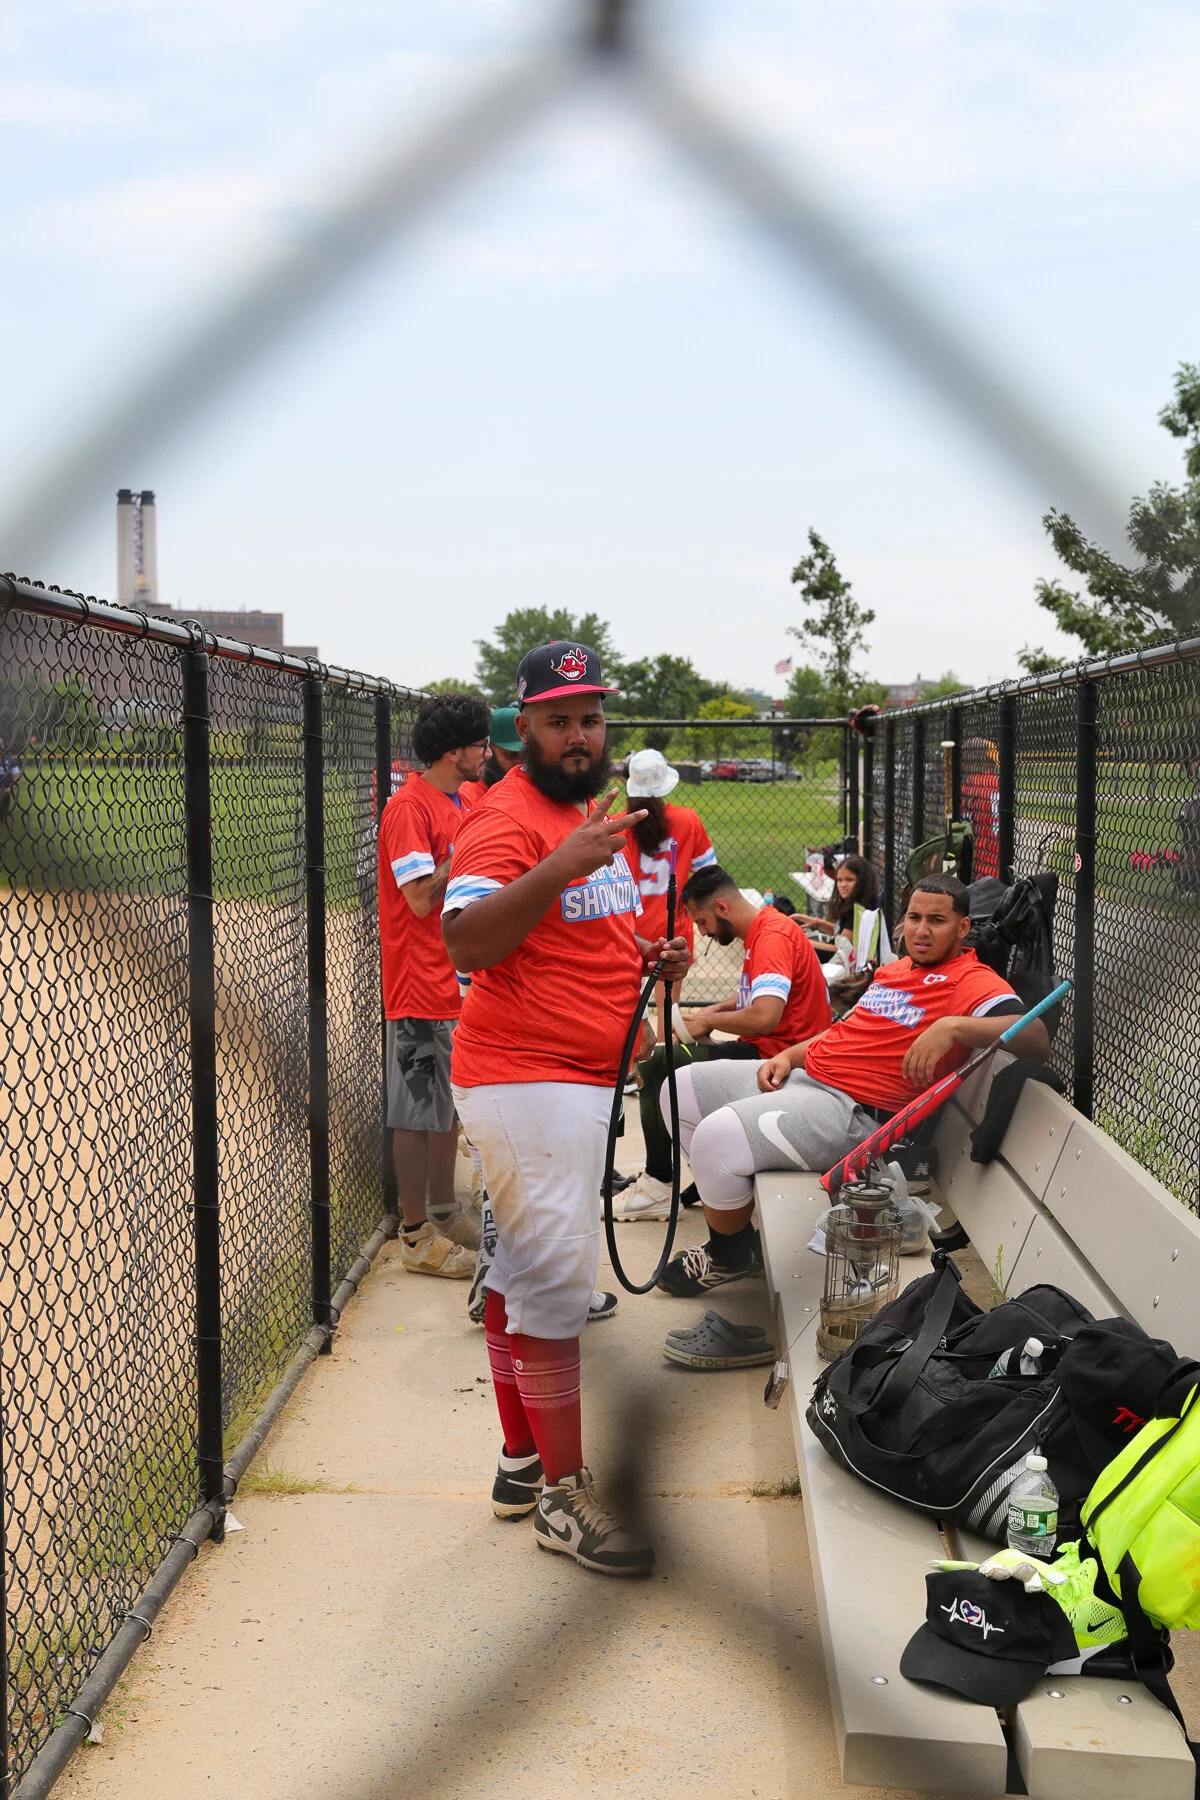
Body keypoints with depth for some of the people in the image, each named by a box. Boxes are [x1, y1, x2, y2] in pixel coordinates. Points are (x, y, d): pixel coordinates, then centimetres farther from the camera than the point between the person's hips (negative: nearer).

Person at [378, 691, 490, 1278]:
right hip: (421, 990, -9)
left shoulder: (457, 805, 13)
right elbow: (421, 898, -22)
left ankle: (445, 1215, 28)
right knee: (417, 1113, -1)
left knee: (448, 1105, 16)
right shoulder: (409, 808, -15)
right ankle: (416, 1236, 7)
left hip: (457, 985, 9)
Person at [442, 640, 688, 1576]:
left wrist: (655, 957, 7)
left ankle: (523, 1462, 27)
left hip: (583, 1079, 10)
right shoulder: (508, 818, -16)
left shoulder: (599, 813, 15)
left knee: (521, 1270, 17)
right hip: (525, 1082, -10)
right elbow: (466, 943, -30)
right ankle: (563, 1495, 2)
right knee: (554, 1280, -7)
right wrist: (559, 867, -40)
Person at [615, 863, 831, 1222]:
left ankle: (659, 1185, -8)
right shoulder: (763, 929, 14)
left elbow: (765, 1016, -30)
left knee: (658, 1066, -15)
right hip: (768, 1050, 11)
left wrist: (710, 1022, -13)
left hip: (775, 1054, -11)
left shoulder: (772, 936, -18)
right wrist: (714, 1010, 11)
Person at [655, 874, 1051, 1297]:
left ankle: (732, 1253, 0)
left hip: (852, 1108, -10)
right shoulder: (896, 969, 20)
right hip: (801, 1074, 10)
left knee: (717, 1135, -27)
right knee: (681, 1089, 13)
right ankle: (724, 1202, 25)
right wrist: (788, 1056, 13)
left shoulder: (972, 981, -9)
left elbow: (1037, 1038, -25)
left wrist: (954, 1026, -35)